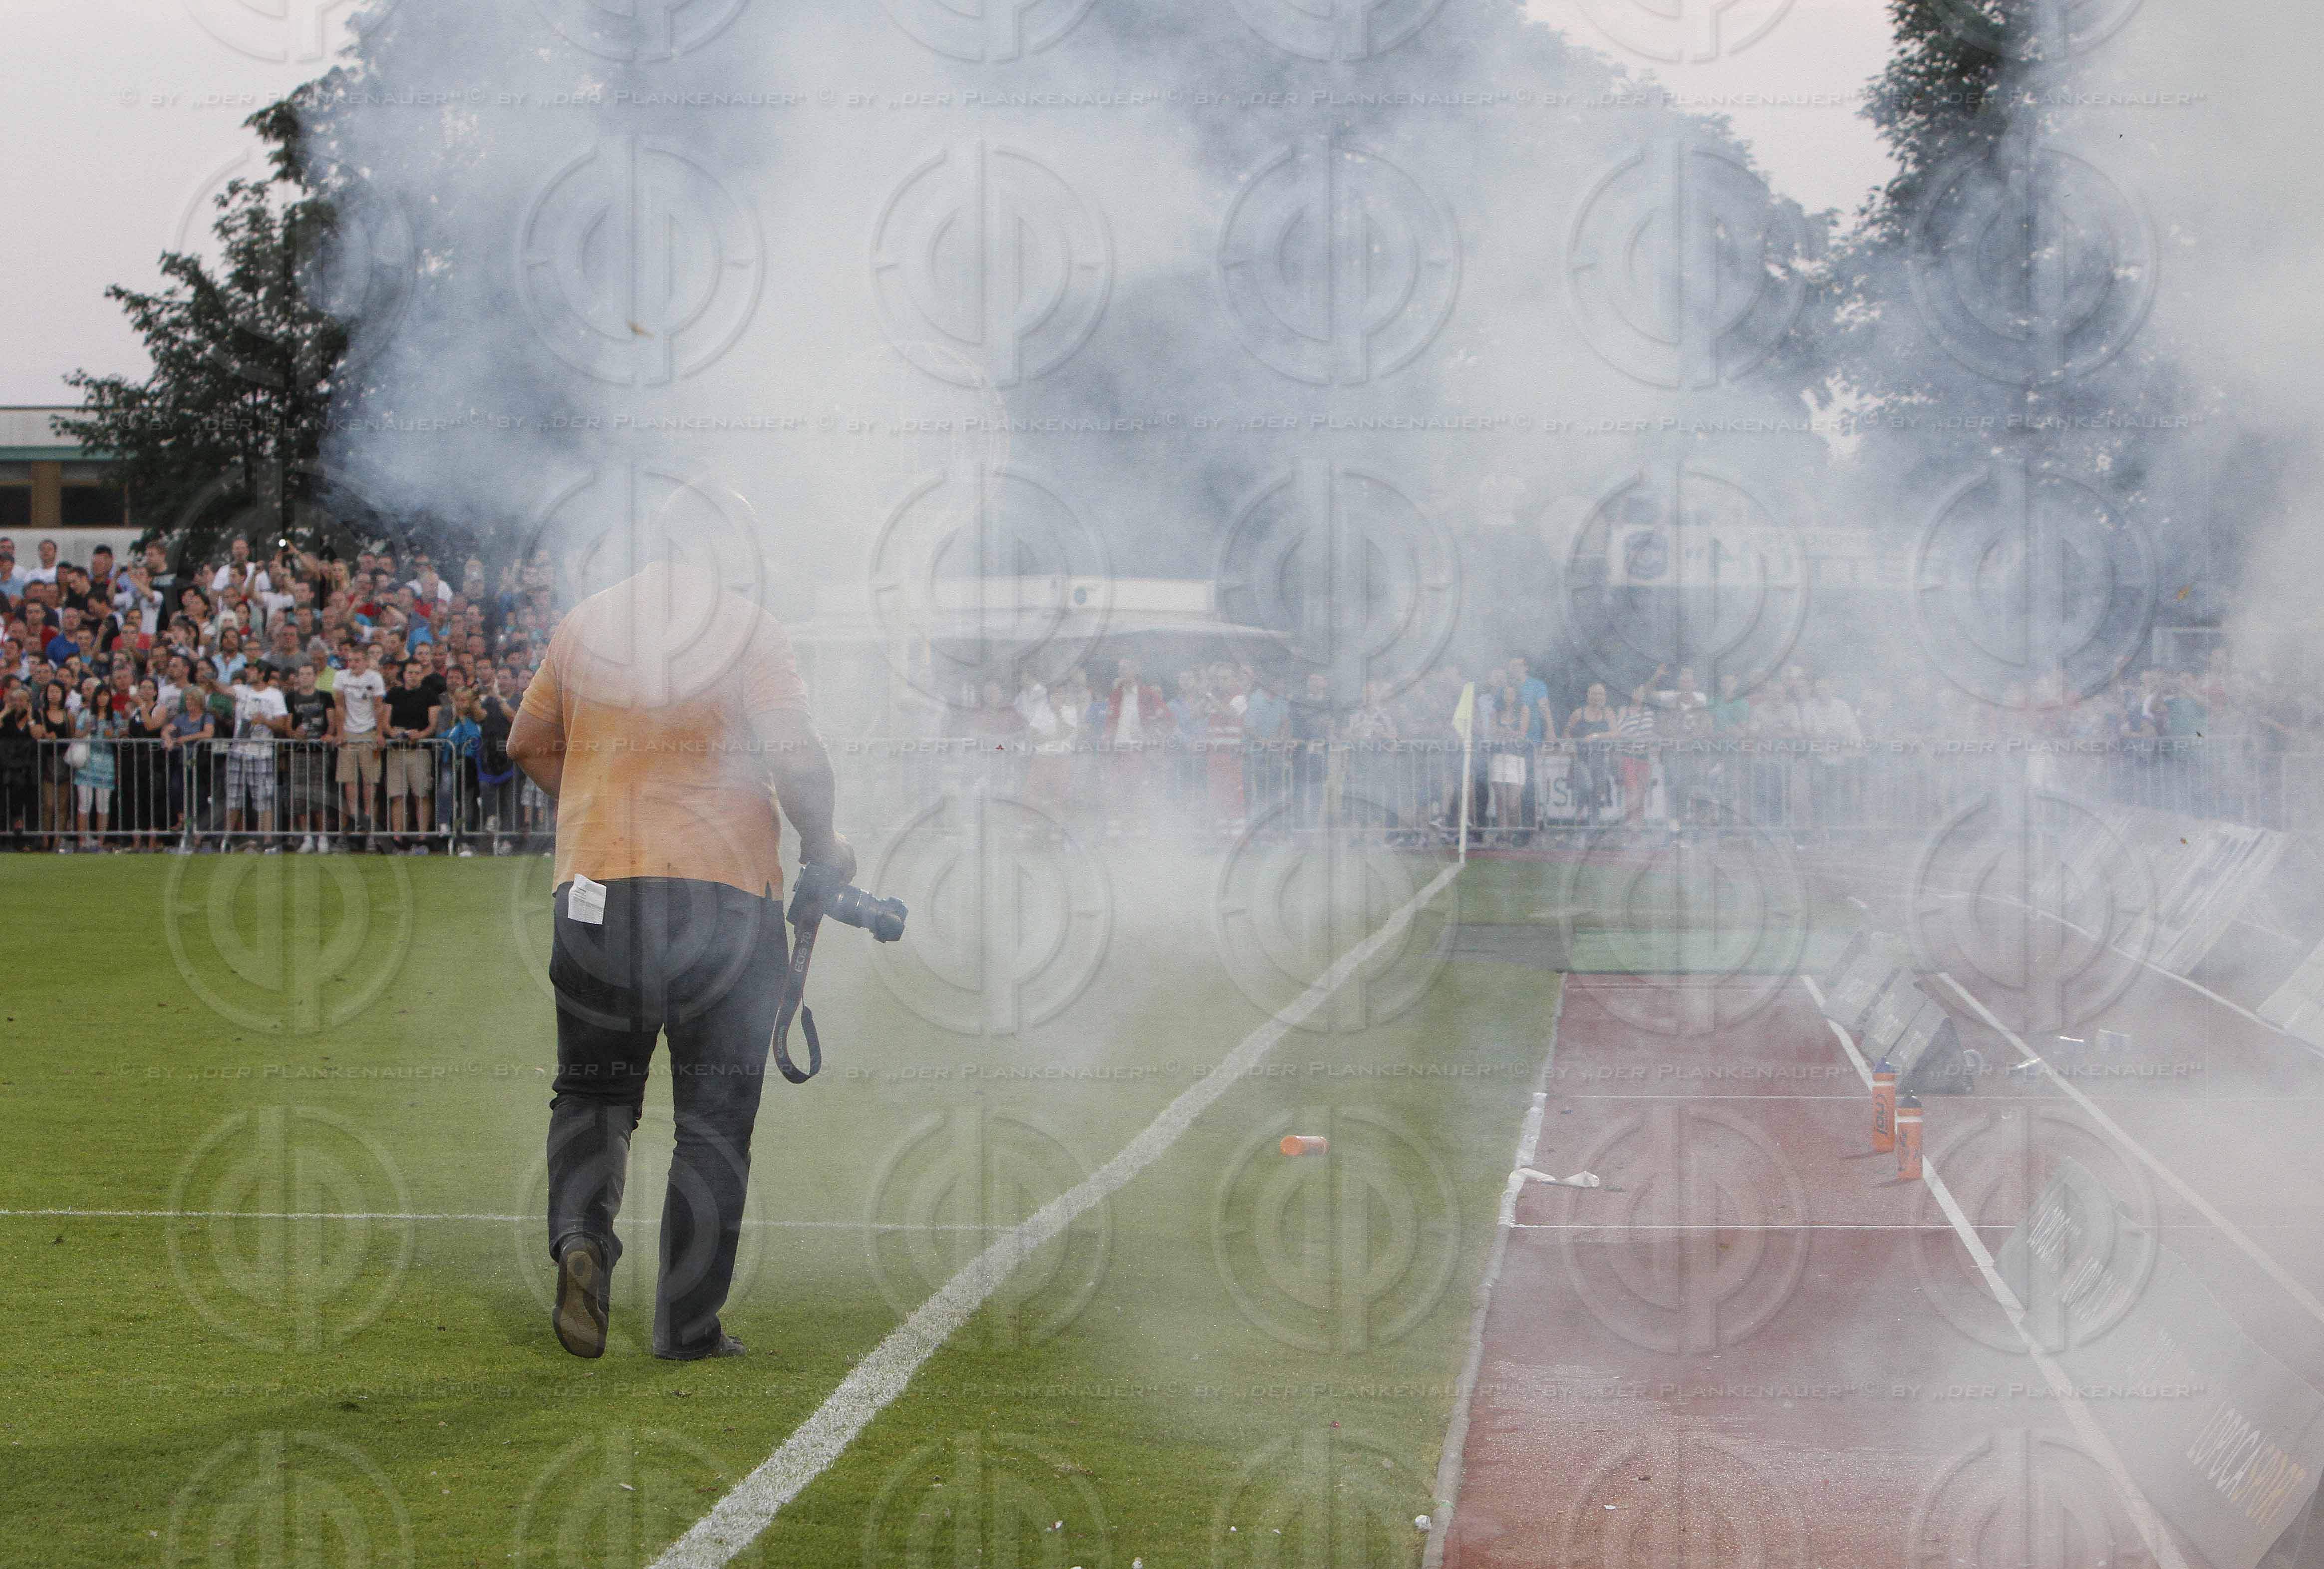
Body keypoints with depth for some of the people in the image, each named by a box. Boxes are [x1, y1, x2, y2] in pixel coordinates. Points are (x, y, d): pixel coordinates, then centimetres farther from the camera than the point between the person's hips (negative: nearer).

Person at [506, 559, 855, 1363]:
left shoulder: (582, 625, 7)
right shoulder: (750, 630, -6)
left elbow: (528, 744, 18)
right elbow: (797, 761, -13)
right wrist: (823, 847, 4)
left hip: (596, 887, 3)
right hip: (726, 893, -3)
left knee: (593, 1089, 16)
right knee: (715, 1117, 6)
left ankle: (580, 1234, -12)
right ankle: (688, 1324, 6)